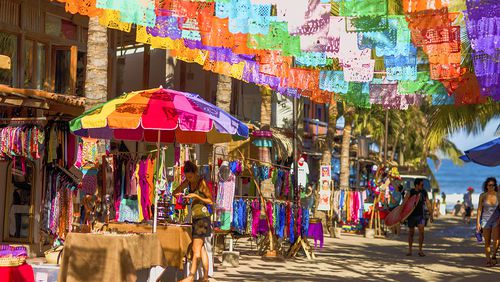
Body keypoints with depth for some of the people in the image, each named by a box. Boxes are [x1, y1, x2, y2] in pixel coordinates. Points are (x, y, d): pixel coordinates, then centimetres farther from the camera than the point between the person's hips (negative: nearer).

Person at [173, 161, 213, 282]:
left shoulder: (202, 183, -11)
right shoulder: (188, 182, 9)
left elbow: (211, 201, -9)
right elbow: (174, 192, 16)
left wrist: (196, 196, -19)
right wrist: (178, 194, -8)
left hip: (202, 216, -8)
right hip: (196, 217, 8)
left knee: (196, 249, -9)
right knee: (202, 249, 10)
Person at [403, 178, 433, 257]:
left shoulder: (424, 192, 4)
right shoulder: (410, 193, -5)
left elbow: (428, 204, 12)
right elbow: (404, 204, -4)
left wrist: (431, 215, 11)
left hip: (421, 215, 1)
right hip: (411, 215, -1)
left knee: (421, 231, -11)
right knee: (411, 232, 7)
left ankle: (420, 250, -3)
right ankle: (410, 250, 18)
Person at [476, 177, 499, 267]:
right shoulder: (482, 196, -2)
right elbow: (479, 209, 3)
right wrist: (478, 222, 0)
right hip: (485, 220, 1)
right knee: (487, 242, 4)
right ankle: (488, 260, 15)